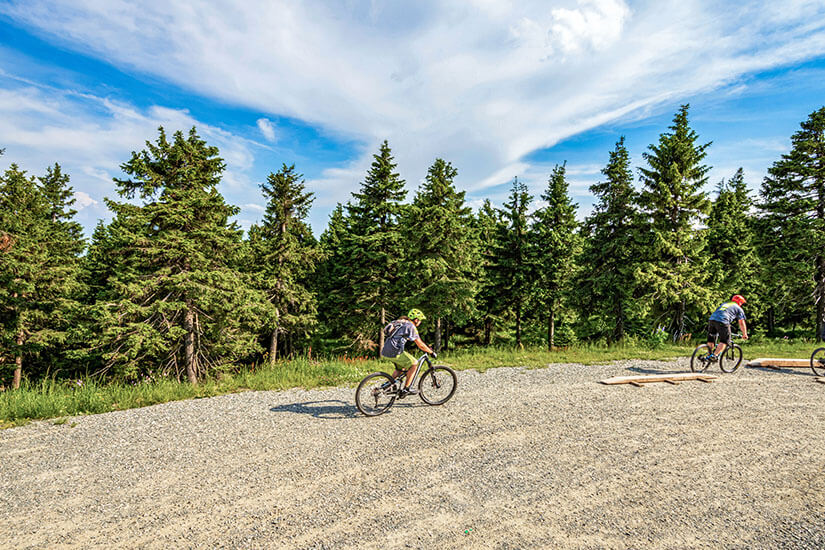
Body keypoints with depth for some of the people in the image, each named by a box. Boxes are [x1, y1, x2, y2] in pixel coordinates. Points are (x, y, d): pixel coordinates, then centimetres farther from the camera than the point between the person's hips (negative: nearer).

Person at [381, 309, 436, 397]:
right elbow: (420, 345, -7)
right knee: (413, 364, 1)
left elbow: (418, 339, 32)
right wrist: (431, 352, 5)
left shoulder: (403, 323, 21)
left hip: (385, 351, 9)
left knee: (401, 368, 25)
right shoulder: (411, 326, -7)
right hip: (394, 352, -9)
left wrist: (427, 346, 34)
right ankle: (406, 389, 4)